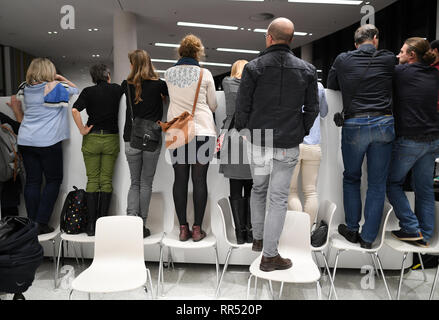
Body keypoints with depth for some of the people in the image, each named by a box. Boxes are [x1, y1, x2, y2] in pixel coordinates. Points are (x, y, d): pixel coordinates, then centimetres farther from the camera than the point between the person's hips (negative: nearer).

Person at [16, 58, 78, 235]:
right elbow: (75, 89, 9)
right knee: (53, 180, 5)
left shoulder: (25, 89, 8)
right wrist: (61, 78, 13)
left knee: (32, 181, 8)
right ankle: (41, 223, 2)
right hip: (48, 142, -5)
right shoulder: (56, 87, -6)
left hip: (25, 140, 5)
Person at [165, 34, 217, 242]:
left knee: (180, 179, 6)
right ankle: (197, 229, 7)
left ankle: (183, 228, 11)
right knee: (200, 180, 2)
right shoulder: (205, 74, -2)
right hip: (202, 131, -2)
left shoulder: (169, 73, 6)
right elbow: (213, 105, 6)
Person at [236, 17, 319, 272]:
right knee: (279, 198, 5)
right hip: (289, 145, 0)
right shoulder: (307, 70, 0)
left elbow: (242, 106, -4)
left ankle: (258, 239, 33)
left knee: (258, 190, 21)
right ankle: (269, 255, 10)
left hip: (258, 141, 1)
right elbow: (312, 108, 4)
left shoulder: (254, 67, -5)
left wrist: (243, 130, 13)